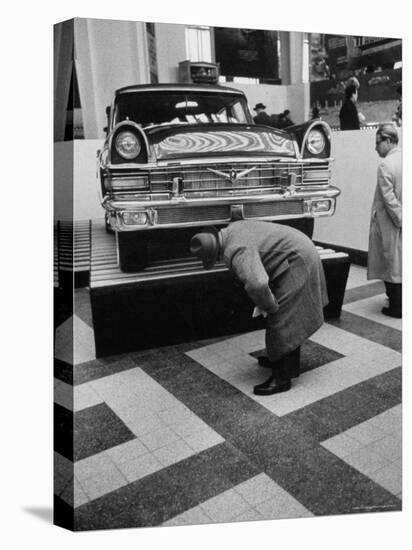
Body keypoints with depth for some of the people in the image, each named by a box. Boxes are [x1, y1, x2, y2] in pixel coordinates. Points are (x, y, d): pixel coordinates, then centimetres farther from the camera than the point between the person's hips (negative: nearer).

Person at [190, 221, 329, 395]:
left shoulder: (236, 251, -30)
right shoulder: (232, 229, 2)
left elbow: (257, 284, -45)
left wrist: (268, 306, -24)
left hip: (297, 263, -10)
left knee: (282, 322, -8)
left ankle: (282, 378, 0)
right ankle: (278, 358, 36)